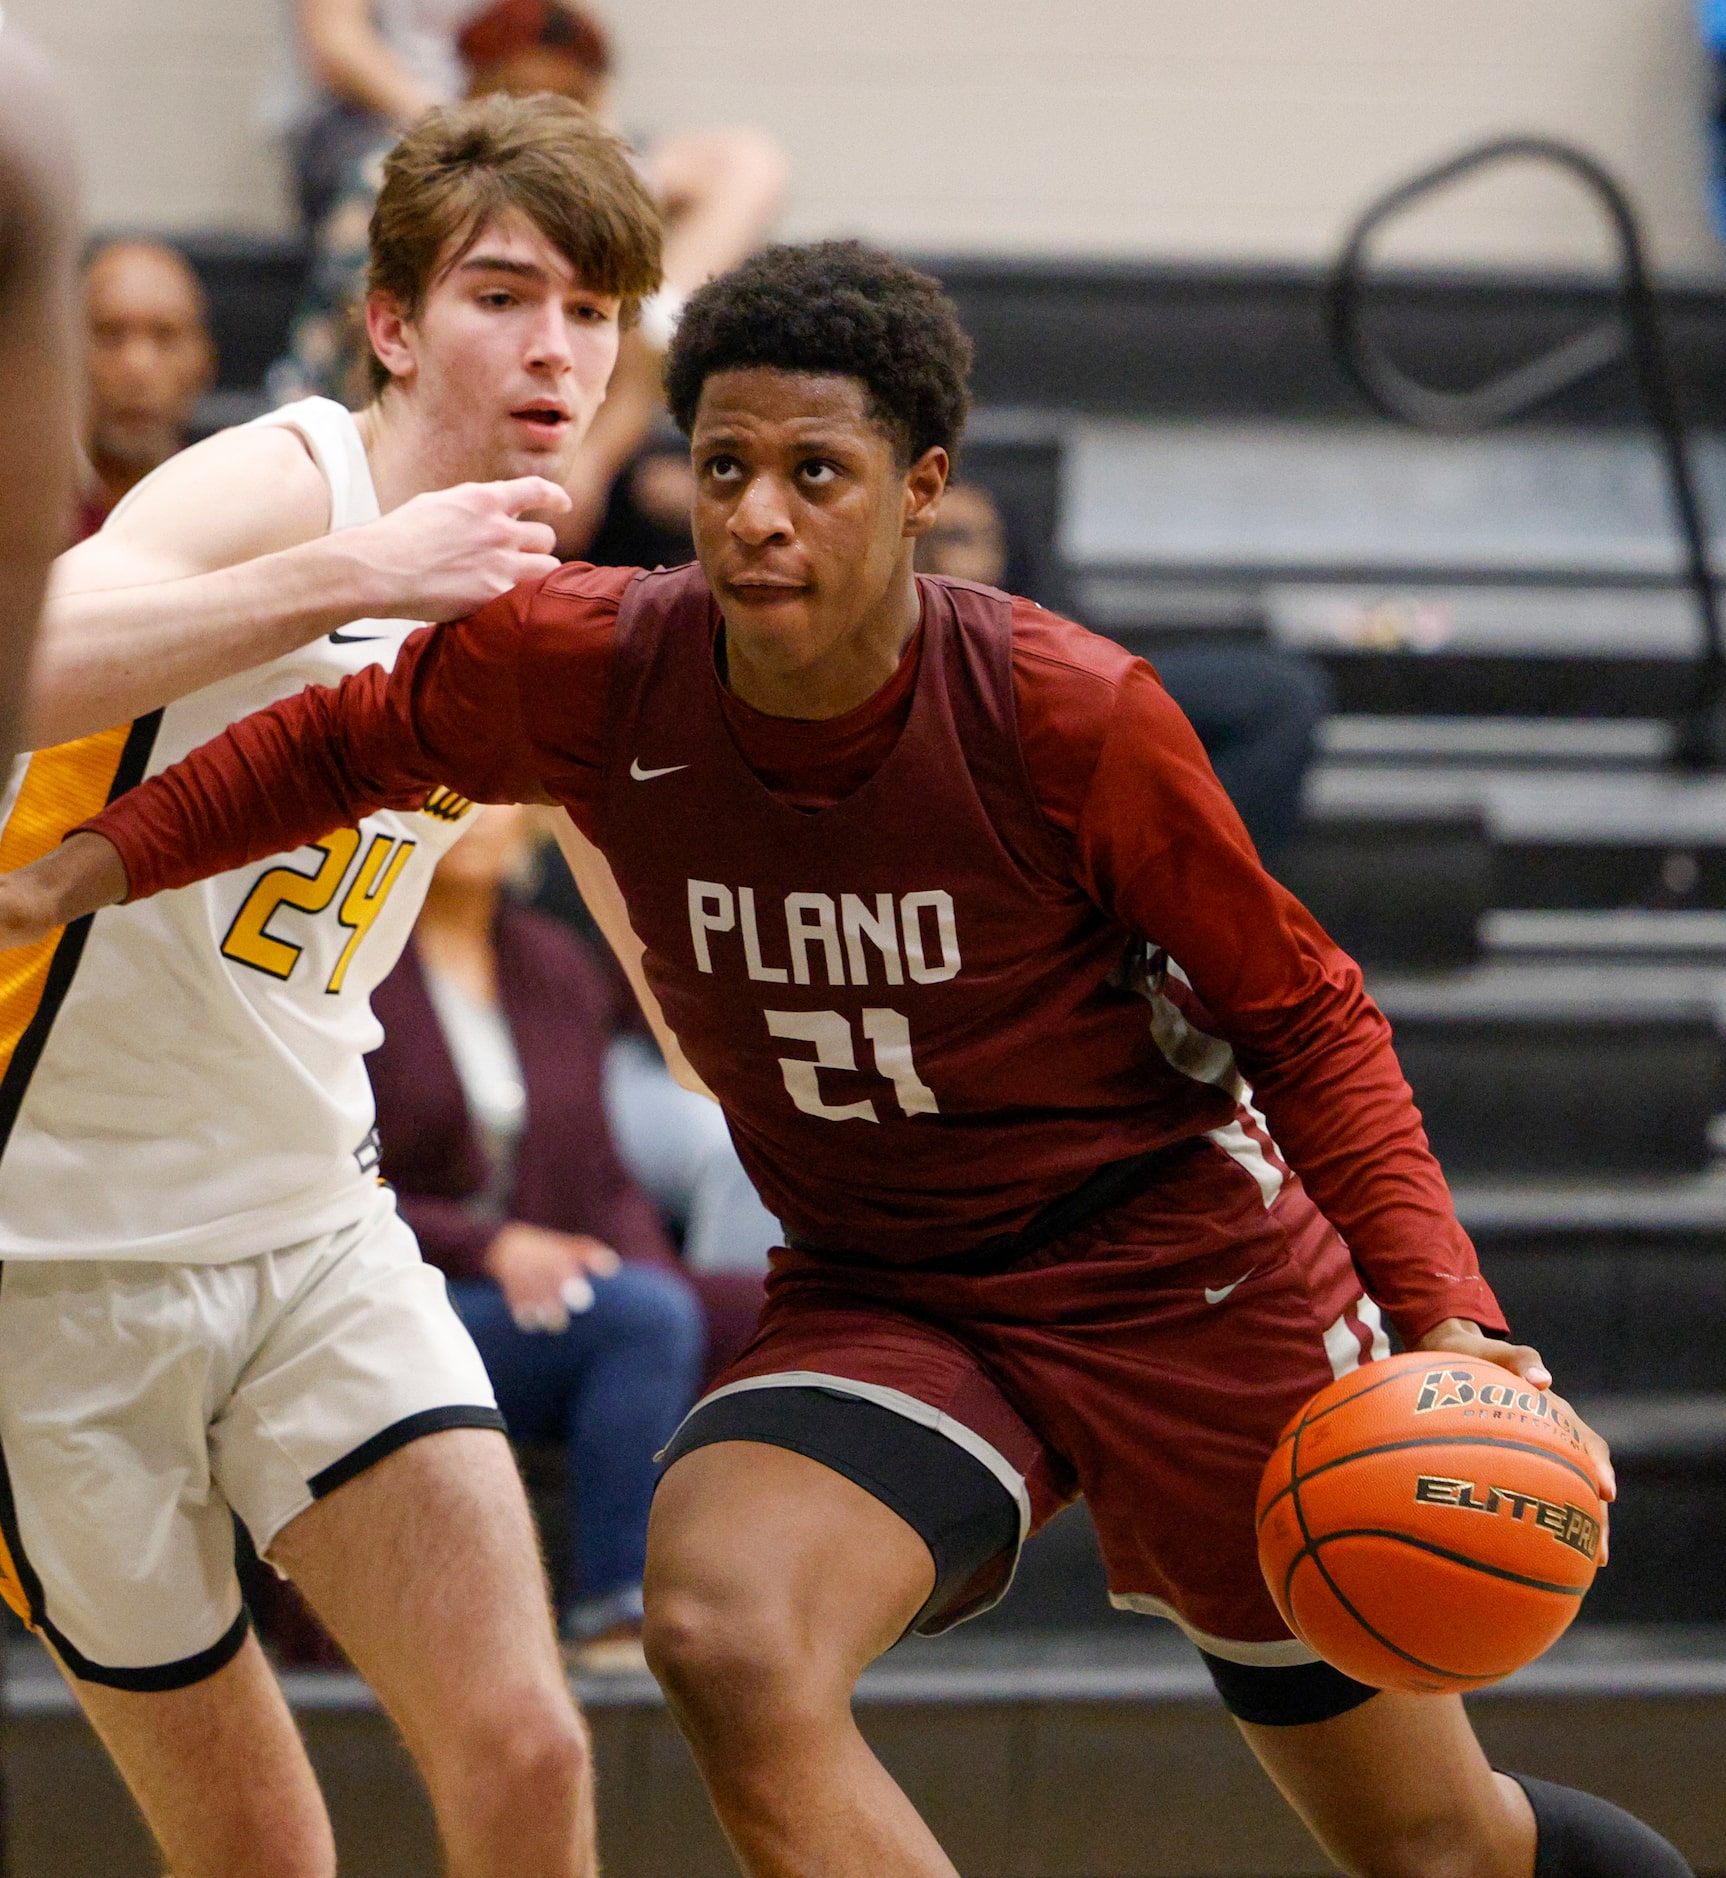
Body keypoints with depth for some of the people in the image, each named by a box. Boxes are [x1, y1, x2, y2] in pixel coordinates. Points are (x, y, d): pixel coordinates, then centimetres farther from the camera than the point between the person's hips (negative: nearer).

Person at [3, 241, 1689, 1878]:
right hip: (877, 1302, 2)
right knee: (722, 1639, -31)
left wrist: (1441, 1315, -19)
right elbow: (355, 741, 10)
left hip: (1188, 1269, -2)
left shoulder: (1072, 716, -22)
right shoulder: (583, 671, -14)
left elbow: (1302, 1020, -9)